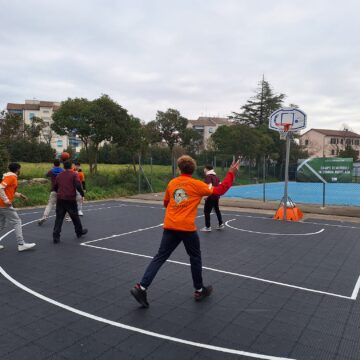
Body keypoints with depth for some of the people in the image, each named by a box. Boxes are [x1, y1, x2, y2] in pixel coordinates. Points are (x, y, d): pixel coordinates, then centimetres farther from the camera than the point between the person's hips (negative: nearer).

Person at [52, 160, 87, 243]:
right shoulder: (74, 174, -3)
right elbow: (78, 185, -15)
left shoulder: (59, 175, 10)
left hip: (60, 199, 3)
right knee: (75, 217, 13)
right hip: (70, 199, -3)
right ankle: (79, 232, 30)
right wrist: (82, 194, -2)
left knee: (59, 218, 4)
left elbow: (55, 188, 16)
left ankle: (56, 236, -2)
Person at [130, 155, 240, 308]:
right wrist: (231, 173, 8)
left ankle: (141, 288, 1)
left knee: (160, 257, 8)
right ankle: (199, 290, 28)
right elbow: (220, 190, 1)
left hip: (169, 226, 4)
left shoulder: (171, 183, 9)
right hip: (187, 228, -4)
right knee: (195, 258, 15)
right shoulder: (196, 184, -4)